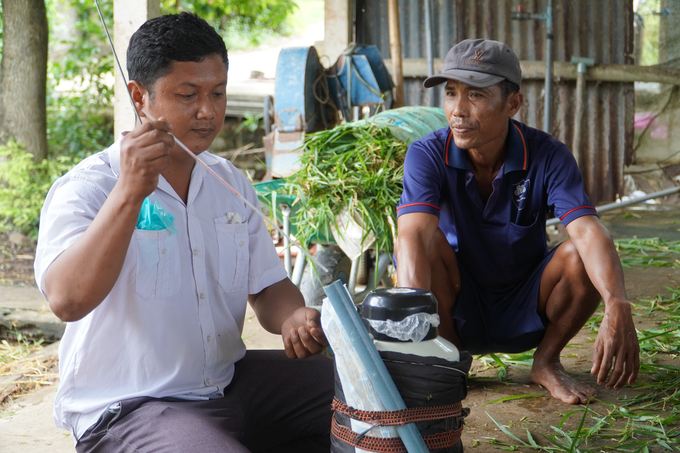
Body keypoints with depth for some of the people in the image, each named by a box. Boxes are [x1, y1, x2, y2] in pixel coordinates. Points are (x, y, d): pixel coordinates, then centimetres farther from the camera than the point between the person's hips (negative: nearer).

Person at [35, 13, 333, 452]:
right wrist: (130, 193, -37)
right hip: (126, 408, -6)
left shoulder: (231, 184, 10)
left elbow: (266, 285, 14)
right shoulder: (84, 190, -12)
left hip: (230, 380, 7)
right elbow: (67, 300, -29)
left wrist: (293, 318, -10)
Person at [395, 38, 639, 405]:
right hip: (458, 313, -1)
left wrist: (618, 308, -51)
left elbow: (588, 232, -31)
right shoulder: (427, 155, -19)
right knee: (429, 244, -30)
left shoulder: (547, 156, -17)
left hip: (526, 316, 1)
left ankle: (546, 362, 0)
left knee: (580, 256, -27)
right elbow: (415, 235, -35)